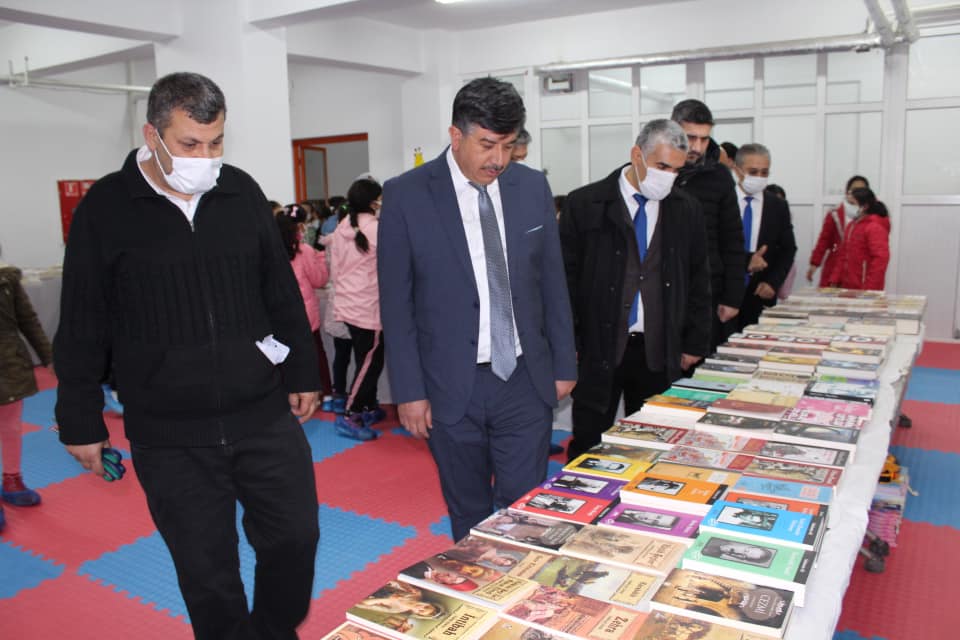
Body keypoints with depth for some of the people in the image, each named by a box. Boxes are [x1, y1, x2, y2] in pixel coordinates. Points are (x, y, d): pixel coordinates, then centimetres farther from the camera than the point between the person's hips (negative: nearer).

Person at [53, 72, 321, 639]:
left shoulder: (242, 192, 3)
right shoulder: (106, 208, -5)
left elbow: (282, 292, 10)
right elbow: (83, 328, 0)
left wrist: (302, 372, 12)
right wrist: (81, 421, 2)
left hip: (265, 417, 3)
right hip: (169, 438, -2)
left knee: (296, 537, 9)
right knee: (207, 572, 9)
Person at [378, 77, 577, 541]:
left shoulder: (532, 187, 2)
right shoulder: (406, 195, -7)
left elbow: (552, 282, 8)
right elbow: (396, 302, -5)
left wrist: (564, 365, 9)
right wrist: (409, 390, -6)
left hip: (525, 382, 2)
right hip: (451, 387, -1)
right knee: (469, 516, 14)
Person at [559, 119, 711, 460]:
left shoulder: (686, 210, 6)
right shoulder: (584, 204, -4)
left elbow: (698, 279, 12)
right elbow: (566, 276, -3)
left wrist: (694, 343, 9)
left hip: (659, 352, 3)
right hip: (598, 348, -3)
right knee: (588, 450, 5)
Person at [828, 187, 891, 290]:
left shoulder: (875, 227, -12)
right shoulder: (852, 225, 16)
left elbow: (881, 258, -21)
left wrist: (869, 288, -23)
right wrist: (835, 280, 12)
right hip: (847, 287, 8)